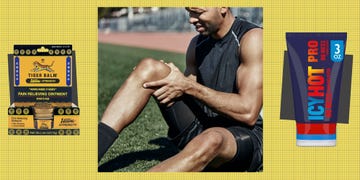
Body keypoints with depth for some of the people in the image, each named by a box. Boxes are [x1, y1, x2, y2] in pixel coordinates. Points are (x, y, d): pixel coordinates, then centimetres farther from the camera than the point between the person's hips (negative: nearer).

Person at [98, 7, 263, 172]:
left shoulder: (252, 38, -13)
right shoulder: (197, 44, 8)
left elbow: (248, 113, -22)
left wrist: (189, 86, -20)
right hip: (200, 128, 6)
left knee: (211, 139, -43)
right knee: (150, 67, -9)